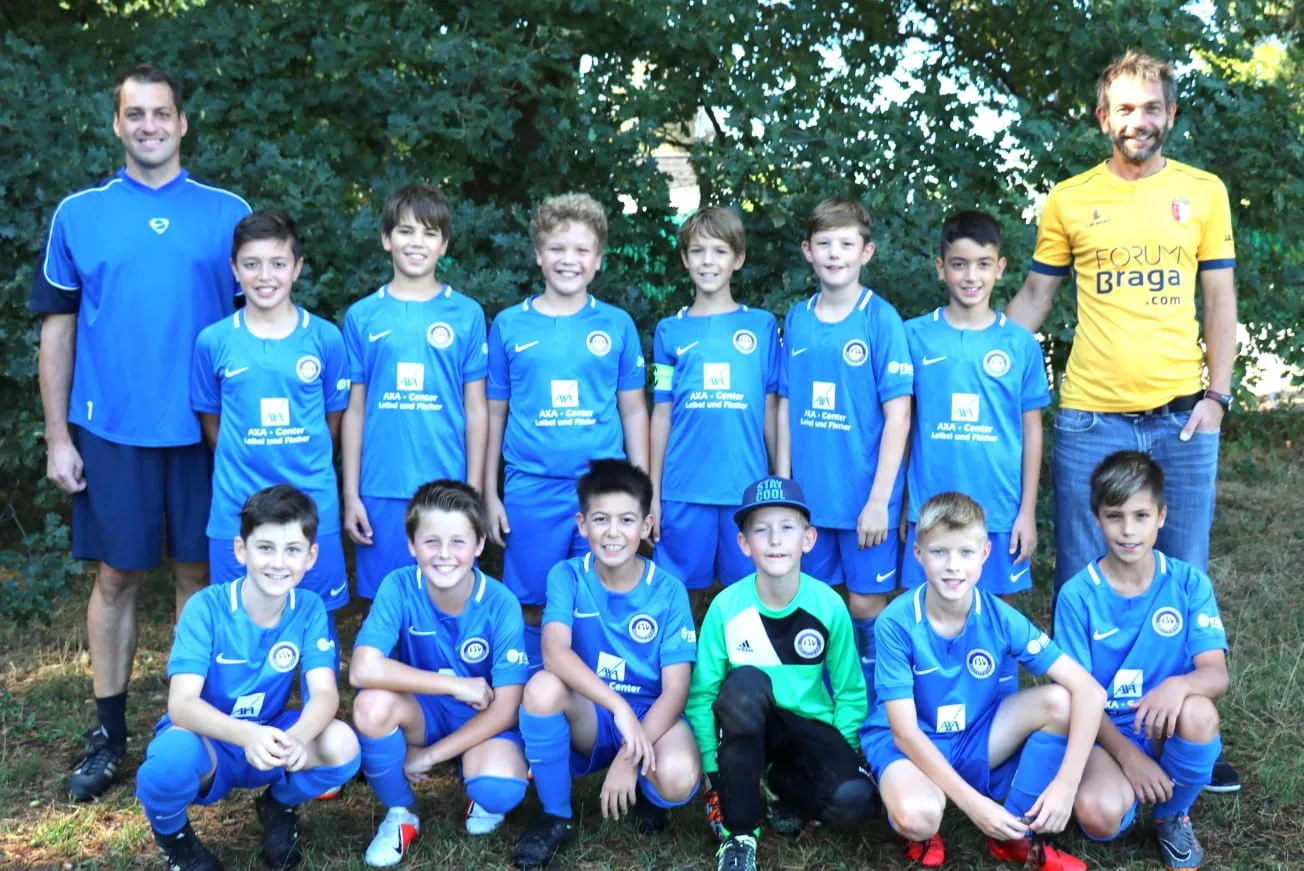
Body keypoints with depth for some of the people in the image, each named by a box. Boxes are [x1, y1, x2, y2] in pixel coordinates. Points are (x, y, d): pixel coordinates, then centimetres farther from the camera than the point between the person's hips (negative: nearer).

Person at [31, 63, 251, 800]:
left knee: (200, 572, 8)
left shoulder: (229, 213, 2)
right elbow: (57, 328, 5)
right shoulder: (79, 214, 4)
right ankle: (110, 733, 19)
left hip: (204, 429, 0)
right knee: (116, 576, 7)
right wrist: (58, 436, 1)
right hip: (111, 431, 0)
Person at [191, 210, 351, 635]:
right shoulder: (213, 341, -1)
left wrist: (304, 469, 6)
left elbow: (334, 416, 8)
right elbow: (210, 418, 10)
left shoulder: (325, 337, -2)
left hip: (313, 509, 0)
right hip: (236, 512, 1)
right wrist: (242, 467, 6)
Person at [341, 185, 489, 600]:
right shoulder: (362, 316, 5)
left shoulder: (467, 314, 3)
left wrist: (473, 492, 1)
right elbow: (354, 411, 7)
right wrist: (350, 495, 3)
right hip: (380, 494, 1)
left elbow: (476, 410, 4)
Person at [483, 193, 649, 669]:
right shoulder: (509, 325, 5)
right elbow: (494, 414, 9)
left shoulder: (617, 325, 5)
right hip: (531, 491, 0)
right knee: (532, 607, 6)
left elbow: (633, 411, 9)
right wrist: (489, 494, 7)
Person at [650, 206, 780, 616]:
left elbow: (770, 409, 7)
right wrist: (653, 491, 6)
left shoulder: (762, 325, 6)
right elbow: (662, 414, 8)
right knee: (683, 594, 6)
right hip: (683, 490, 1)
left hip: (748, 487, 0)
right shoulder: (670, 331, 7)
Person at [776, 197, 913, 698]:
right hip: (808, 493, 4)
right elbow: (786, 407, 10)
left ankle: (872, 708, 22)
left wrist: (879, 499, -13)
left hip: (865, 495, -4)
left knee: (865, 604, 4)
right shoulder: (796, 320, 5)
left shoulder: (881, 319, -7)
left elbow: (898, 415, -9)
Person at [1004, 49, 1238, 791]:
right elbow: (1035, 297, 9)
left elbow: (1220, 301, 7)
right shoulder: (1069, 201, 4)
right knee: (1083, 584, 6)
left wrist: (1217, 395, -2)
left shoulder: (1203, 192, 6)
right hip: (1091, 417, 0)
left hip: (1181, 416, 1)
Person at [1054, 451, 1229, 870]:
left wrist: (1179, 684, -36)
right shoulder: (1078, 595, -9)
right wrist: (1128, 755, -20)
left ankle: (1172, 816, -2)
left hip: (1170, 729, 2)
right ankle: (1123, 786, 8)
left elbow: (1217, 674, -13)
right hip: (1104, 732, -2)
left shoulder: (1190, 583, -5)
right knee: (1099, 816, -33)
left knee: (1198, 711, -34)